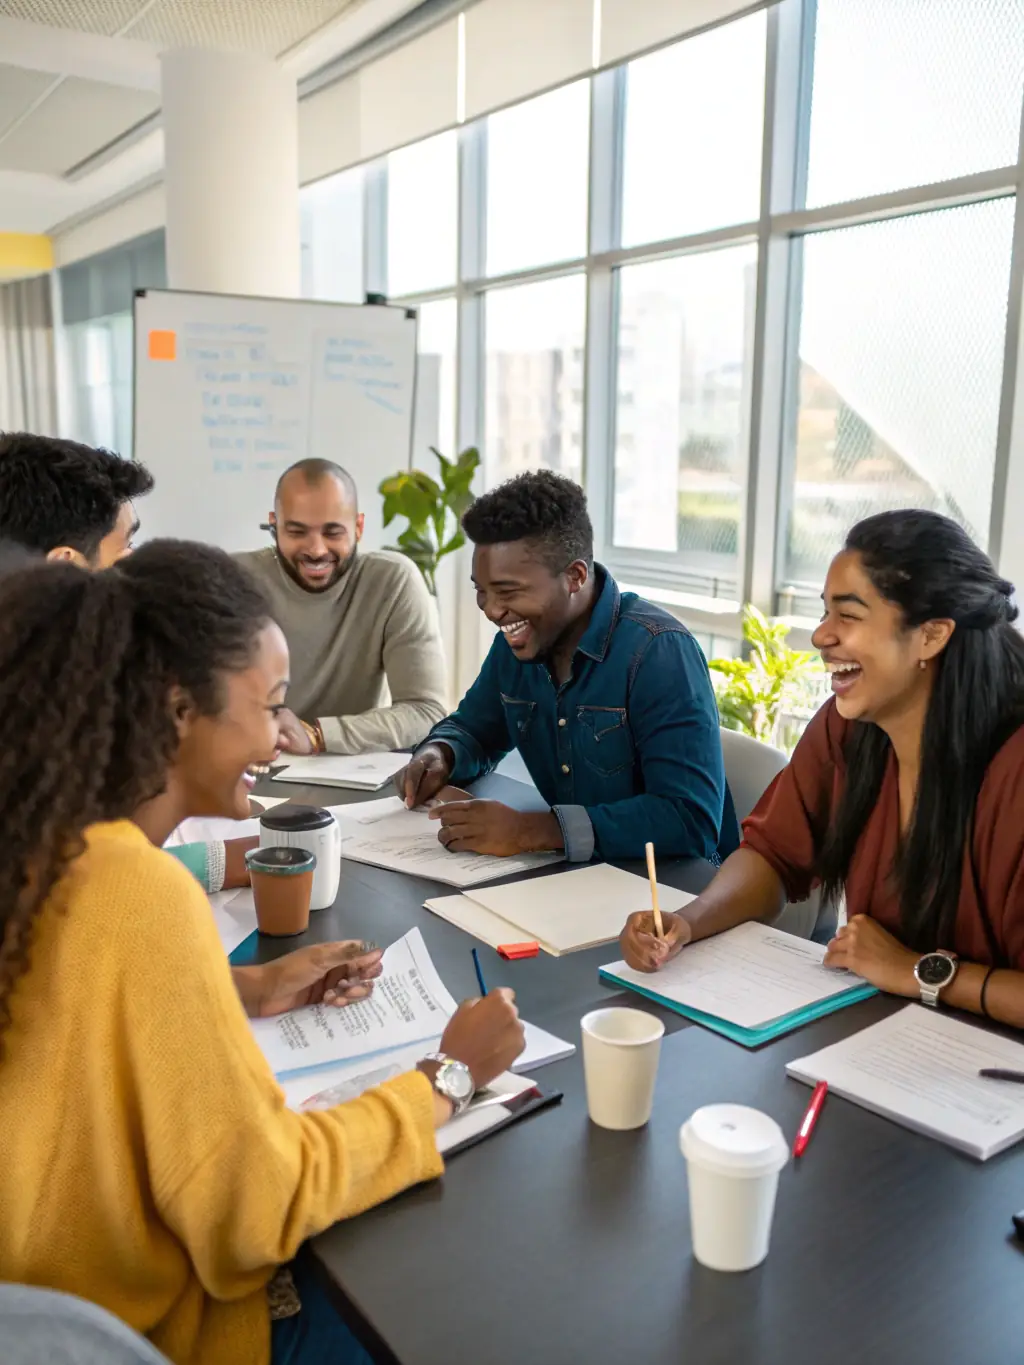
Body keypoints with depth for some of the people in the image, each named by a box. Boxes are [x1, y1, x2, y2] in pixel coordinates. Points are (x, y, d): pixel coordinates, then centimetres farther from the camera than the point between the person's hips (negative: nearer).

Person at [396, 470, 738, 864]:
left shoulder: (658, 651, -20)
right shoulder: (516, 640, 0)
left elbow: (692, 820, -27)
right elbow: (475, 729, 18)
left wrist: (531, 831, -30)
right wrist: (438, 755, -5)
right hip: (576, 872, 5)